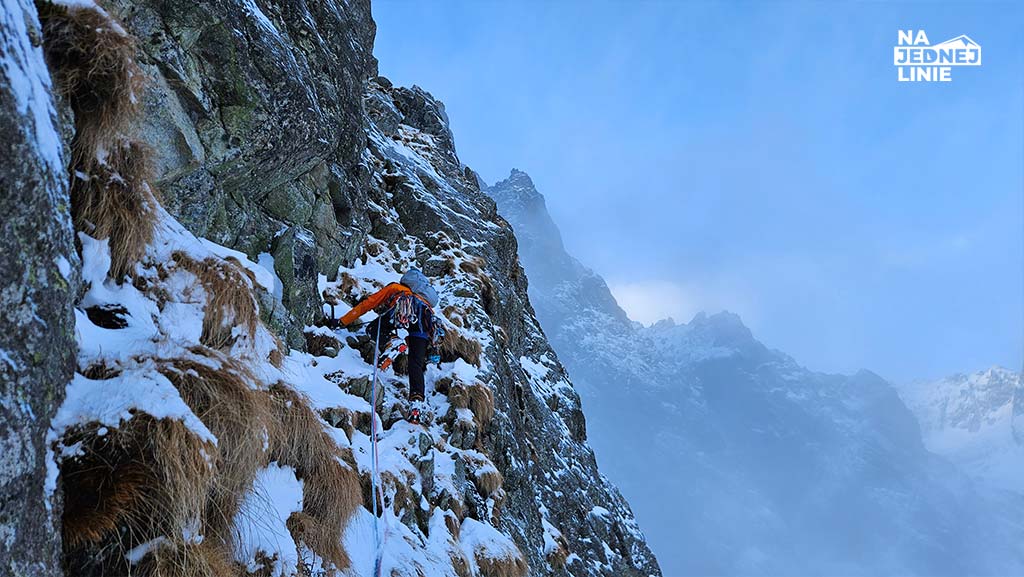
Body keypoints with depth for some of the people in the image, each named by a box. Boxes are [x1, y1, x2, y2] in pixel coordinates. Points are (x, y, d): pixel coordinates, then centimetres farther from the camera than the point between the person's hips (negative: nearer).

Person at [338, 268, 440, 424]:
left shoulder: (394, 288, 36)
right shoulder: (425, 296, 46)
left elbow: (367, 304, 34)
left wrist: (342, 321, 40)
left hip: (403, 310, -4)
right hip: (424, 326, 4)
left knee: (372, 329, 16)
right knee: (415, 365, 0)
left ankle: (390, 342, -17)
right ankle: (416, 404, -21)